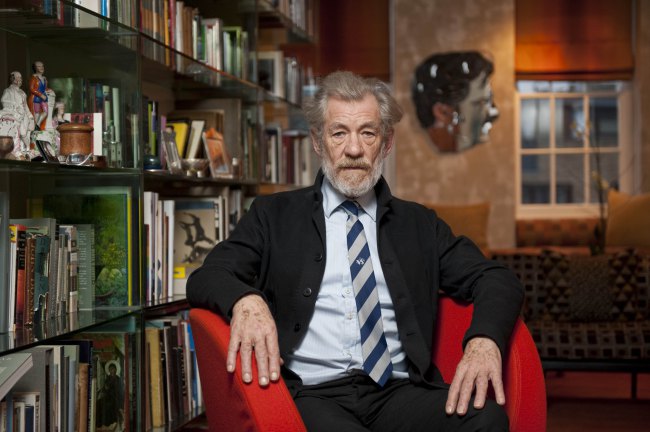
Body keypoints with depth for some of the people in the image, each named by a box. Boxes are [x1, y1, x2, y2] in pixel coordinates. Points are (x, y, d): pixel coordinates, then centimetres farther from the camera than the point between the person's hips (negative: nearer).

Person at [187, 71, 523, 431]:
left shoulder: (418, 224, 19)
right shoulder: (274, 216, 14)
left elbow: (498, 280, 12)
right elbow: (204, 279, 4)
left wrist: (485, 340, -11)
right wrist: (246, 299, -21)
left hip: (399, 392, 4)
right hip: (311, 395, -3)